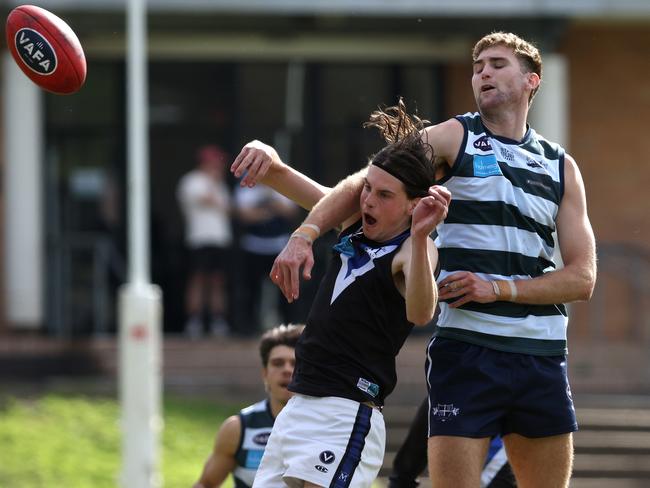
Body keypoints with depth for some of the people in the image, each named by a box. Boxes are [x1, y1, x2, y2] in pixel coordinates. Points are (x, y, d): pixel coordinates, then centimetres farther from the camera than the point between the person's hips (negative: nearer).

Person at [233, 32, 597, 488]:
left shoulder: (562, 166, 12)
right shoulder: (455, 138, 5)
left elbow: (582, 277, 6)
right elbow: (362, 184, -4)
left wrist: (498, 287, -8)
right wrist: (305, 234, -20)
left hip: (542, 358, 4)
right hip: (465, 350, -3)